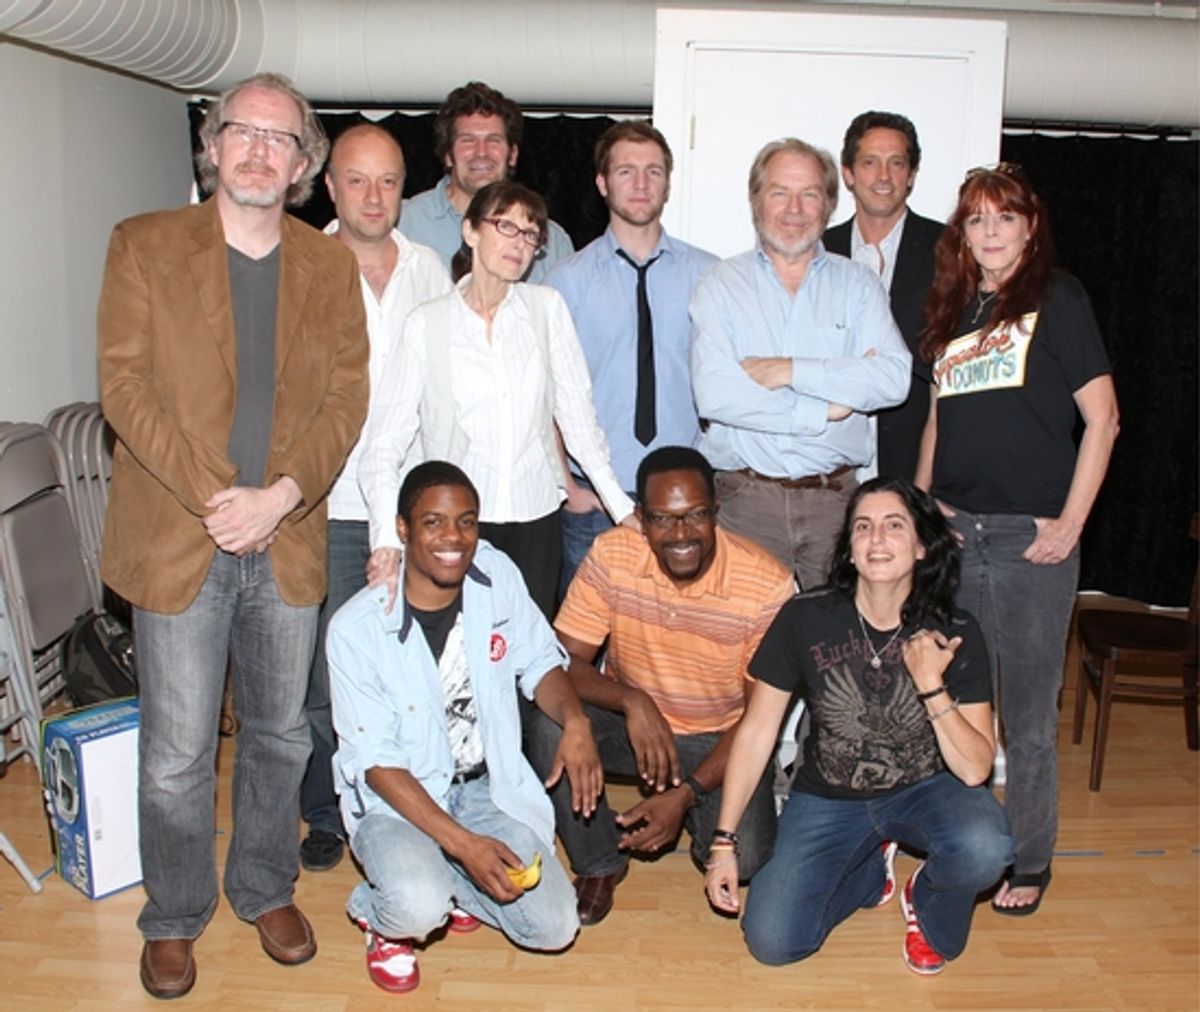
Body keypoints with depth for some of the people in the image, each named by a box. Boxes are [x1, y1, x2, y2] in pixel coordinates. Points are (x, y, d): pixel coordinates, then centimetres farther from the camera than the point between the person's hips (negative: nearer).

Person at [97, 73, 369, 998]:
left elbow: (347, 399, 0)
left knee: (280, 734, 15)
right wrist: (213, 497, -16)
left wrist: (279, 497, -14)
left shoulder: (330, 265, 7)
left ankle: (266, 889, 36)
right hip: (176, 540, -2)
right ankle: (174, 916, 28)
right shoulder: (144, 246, 0)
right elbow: (124, 385, -7)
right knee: (177, 754, 6)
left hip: (288, 540, 3)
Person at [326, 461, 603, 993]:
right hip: (397, 798, -4)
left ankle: (442, 878, 17)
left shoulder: (498, 576, -8)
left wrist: (574, 720, -19)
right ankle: (382, 913, 6)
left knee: (554, 926, -9)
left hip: (487, 786, 4)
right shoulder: (357, 627, -20)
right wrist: (463, 842, -26)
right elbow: (375, 760, -17)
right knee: (417, 909, -32)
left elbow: (538, 662, 4)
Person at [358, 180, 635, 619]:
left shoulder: (547, 307, 5)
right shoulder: (427, 323, -1)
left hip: (536, 518, 2)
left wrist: (620, 504, 0)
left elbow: (578, 414, 6)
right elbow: (384, 443, -5)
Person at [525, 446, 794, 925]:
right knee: (548, 727, -29)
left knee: (741, 858, -24)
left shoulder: (767, 585, -21)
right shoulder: (611, 555, -16)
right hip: (631, 720, 1)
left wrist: (687, 793, -24)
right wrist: (631, 701, -33)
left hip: (720, 739, -1)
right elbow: (563, 662, -13)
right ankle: (599, 861, -2)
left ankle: (694, 815, 15)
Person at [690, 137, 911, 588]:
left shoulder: (858, 284, 10)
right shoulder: (721, 284, 4)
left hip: (835, 496, 1)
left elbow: (894, 378, -5)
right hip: (745, 497, -1)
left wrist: (792, 371, -12)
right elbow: (715, 395, -10)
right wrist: (827, 409, -9)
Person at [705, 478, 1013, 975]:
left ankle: (928, 905, 6)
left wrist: (932, 686, -31)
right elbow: (756, 731, -10)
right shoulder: (805, 619, -17)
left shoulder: (956, 634, -15)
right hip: (827, 800, 0)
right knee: (771, 943, -14)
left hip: (925, 790, 0)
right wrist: (724, 841, -10)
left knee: (983, 849, -33)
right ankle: (873, 870, 17)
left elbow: (975, 770, -17)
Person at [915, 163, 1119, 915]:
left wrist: (1069, 526, -10)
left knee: (1028, 710, 5)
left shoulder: (1057, 298, -2)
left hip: (1030, 536, -5)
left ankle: (1029, 861, 21)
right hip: (953, 533, 5)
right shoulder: (955, 310, 14)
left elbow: (1102, 417, -6)